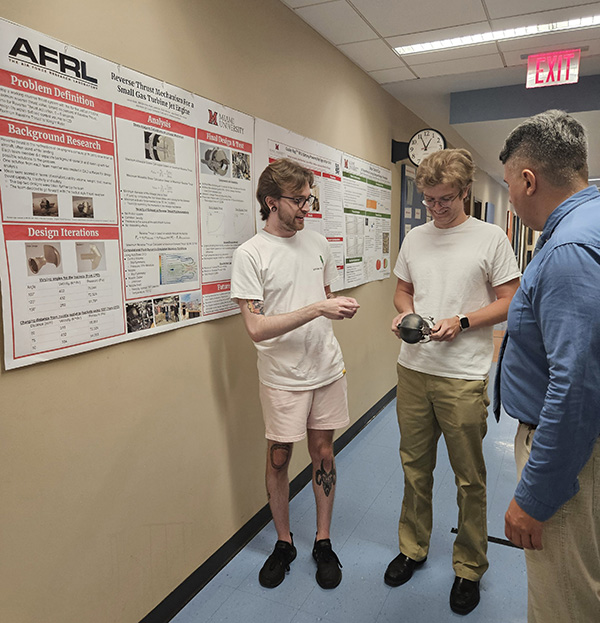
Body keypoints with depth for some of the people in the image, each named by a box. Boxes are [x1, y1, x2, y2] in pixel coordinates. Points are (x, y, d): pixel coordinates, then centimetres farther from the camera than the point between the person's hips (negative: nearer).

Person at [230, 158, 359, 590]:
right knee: (279, 457, 10)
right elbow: (257, 328, -19)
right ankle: (284, 542, 33)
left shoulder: (318, 243, 6)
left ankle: (323, 542, 31)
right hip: (283, 377, -4)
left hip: (327, 369, 4)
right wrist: (318, 309, -23)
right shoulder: (250, 255, -11)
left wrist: (340, 308, 0)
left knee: (323, 452, 13)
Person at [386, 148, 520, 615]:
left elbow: (509, 302, -4)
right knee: (415, 466, 16)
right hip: (413, 369, 4)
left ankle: (470, 567, 29)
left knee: (470, 478, 8)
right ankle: (413, 548, 36)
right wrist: (404, 314, -4)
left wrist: (460, 322, -17)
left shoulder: (491, 238, -4)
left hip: (463, 376, -4)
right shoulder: (415, 238, 9)